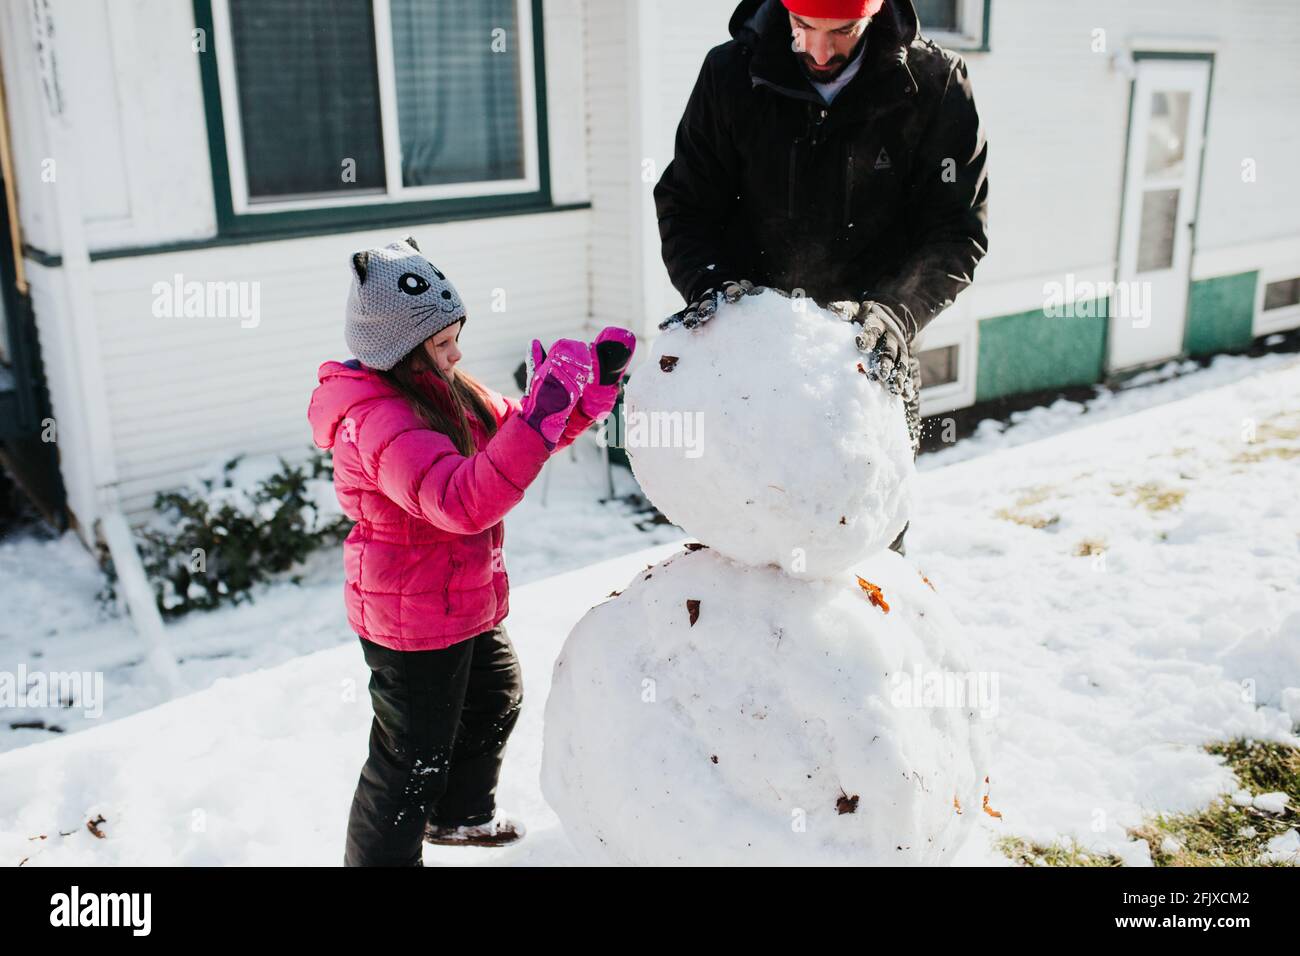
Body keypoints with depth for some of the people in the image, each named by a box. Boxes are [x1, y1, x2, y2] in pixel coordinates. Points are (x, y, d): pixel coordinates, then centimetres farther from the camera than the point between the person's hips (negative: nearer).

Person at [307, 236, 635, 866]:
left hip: (467, 603, 11)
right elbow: (462, 501, -44)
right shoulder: (379, 422, -30)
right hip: (414, 623, -11)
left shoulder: (446, 390, 2)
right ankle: (378, 858, 26)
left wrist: (594, 381, -6)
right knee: (413, 757, 4)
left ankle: (459, 814, 53)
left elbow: (512, 431, 10)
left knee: (495, 702, 29)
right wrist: (544, 408, -48)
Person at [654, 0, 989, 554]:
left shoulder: (936, 87, -7)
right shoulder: (731, 73, -4)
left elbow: (954, 234, -7)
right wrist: (711, 282, -18)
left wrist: (891, 312, -25)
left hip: (871, 362, 0)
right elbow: (684, 205, 2)